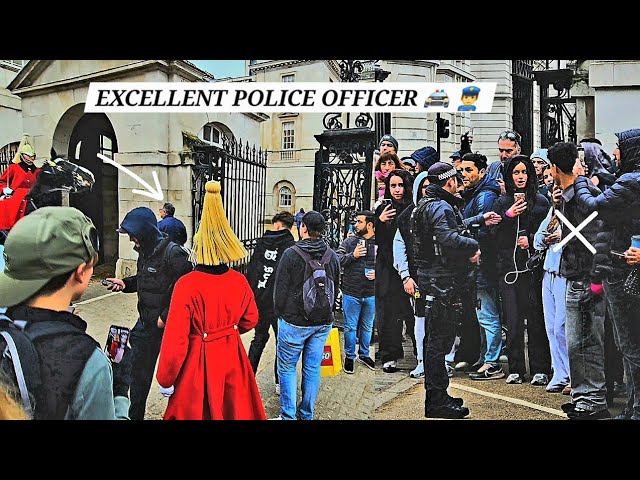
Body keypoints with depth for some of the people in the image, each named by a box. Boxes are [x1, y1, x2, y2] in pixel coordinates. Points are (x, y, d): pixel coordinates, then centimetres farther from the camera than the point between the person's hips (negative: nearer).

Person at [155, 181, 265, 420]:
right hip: (232, 359, 4)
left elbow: (176, 340, -18)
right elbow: (249, 320, 11)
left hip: (199, 364, -4)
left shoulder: (187, 285, -19)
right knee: (233, 409, 20)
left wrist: (165, 380, -6)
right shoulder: (239, 281, -5)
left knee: (196, 411, 12)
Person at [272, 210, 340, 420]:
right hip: (323, 323, 5)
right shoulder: (332, 256, 3)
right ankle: (306, 414, 20)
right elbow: (336, 288, 11)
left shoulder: (291, 254, -13)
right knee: (313, 368, 11)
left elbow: (280, 289, -8)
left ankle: (288, 415, 8)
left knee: (287, 367, 7)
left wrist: (280, 314, 6)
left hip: (294, 322, -5)